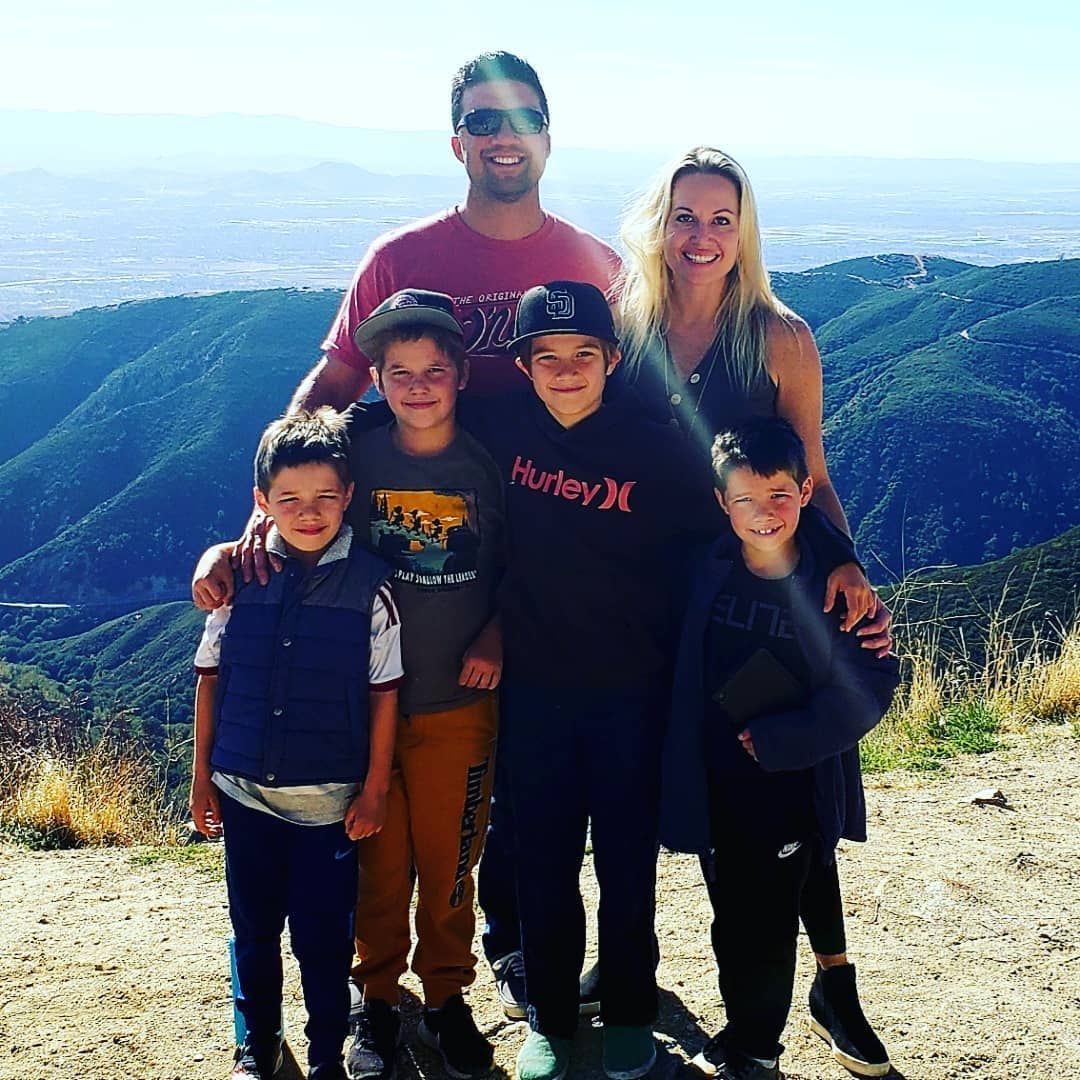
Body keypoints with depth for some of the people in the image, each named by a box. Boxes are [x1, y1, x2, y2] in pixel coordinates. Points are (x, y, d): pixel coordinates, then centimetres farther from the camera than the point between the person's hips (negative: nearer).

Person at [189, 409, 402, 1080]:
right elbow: (210, 679, 5)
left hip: (329, 800, -2)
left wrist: (375, 790, -3)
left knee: (324, 935, 7)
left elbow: (384, 692, -4)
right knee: (253, 927, 15)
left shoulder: (370, 586, -8)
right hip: (245, 792, 2)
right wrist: (202, 775, 7)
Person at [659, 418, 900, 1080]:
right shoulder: (706, 574, -4)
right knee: (730, 921, 15)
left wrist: (776, 739, -17)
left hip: (793, 789, -3)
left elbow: (870, 685, -14)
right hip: (715, 787, 3)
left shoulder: (832, 586, -13)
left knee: (767, 925, 7)